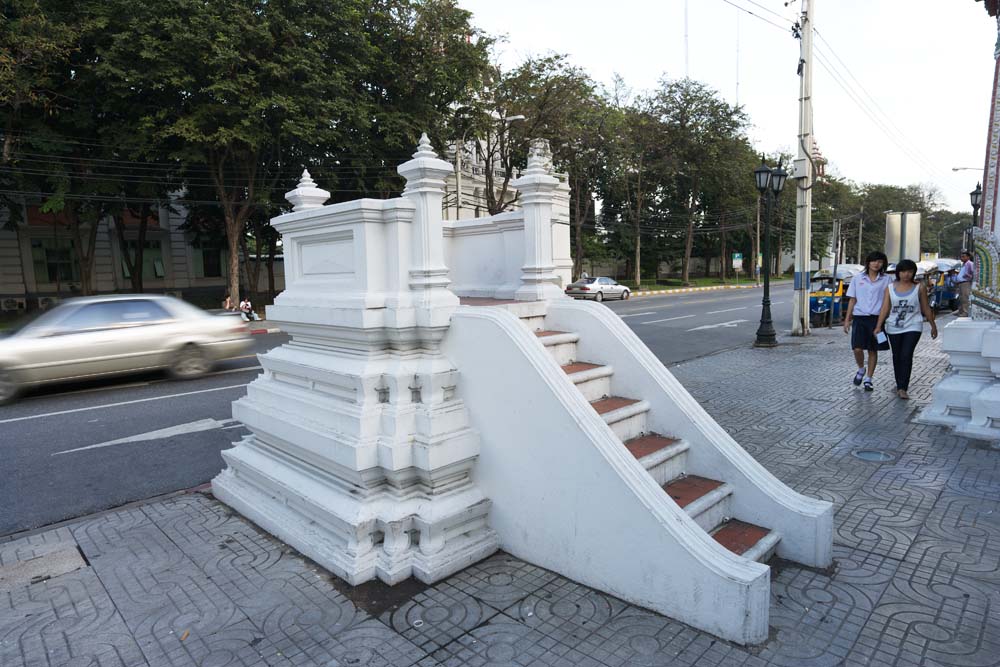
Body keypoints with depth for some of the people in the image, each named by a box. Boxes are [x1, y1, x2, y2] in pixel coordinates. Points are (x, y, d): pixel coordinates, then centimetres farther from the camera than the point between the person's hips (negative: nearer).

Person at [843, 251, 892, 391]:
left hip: (877, 318, 0)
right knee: (857, 348, -9)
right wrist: (847, 319, 6)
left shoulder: (886, 280, 4)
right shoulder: (858, 278, 7)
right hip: (859, 318, 0)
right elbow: (852, 300, 10)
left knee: (873, 350, 6)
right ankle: (861, 369, 20)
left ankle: (868, 378, 18)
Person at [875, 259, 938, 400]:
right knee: (896, 357, 12)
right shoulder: (890, 288, 3)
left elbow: (926, 309, 8)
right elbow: (885, 308, -1)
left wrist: (933, 325, 13)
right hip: (894, 328, 2)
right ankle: (899, 385, 25)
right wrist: (879, 326, -10)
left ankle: (903, 388, -13)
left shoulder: (919, 289, 1)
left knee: (906, 356, -13)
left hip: (912, 327, -2)